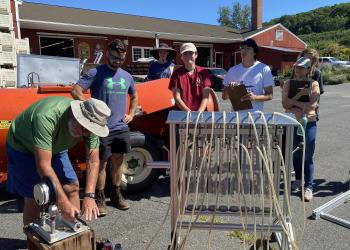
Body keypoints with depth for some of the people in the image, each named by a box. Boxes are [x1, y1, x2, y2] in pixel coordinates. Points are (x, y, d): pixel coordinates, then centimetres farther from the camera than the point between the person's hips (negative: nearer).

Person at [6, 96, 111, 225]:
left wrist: (89, 196, -30)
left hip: (54, 148, 5)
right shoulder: (47, 117, -41)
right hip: (23, 147, -5)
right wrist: (63, 202, -41)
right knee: (34, 198, -9)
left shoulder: (90, 123, -24)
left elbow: (93, 160, -19)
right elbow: (43, 165, -40)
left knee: (72, 186, -1)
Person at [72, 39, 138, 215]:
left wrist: (131, 114, 14)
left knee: (118, 161, 14)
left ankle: (116, 195, 29)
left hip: (121, 128, 5)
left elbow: (134, 96, 27)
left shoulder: (126, 76, 13)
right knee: (101, 163, 3)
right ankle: (99, 199, 17)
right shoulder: (95, 73, -5)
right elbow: (75, 91, -14)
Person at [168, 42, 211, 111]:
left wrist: (199, 113, -13)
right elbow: (177, 98, -2)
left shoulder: (203, 72, 6)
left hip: (200, 112, 1)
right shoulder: (177, 73, 5)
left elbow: (205, 97, 1)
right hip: (182, 112, 0)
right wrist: (189, 112, -14)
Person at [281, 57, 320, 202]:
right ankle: (298, 179, 36)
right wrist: (299, 94, -18)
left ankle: (308, 187, 9)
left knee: (307, 156, -1)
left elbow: (313, 105, -14)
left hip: (308, 123, -2)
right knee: (295, 154, 16)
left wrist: (294, 103, -14)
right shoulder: (288, 83, 3)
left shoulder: (313, 84, -3)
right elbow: (285, 104, -9)